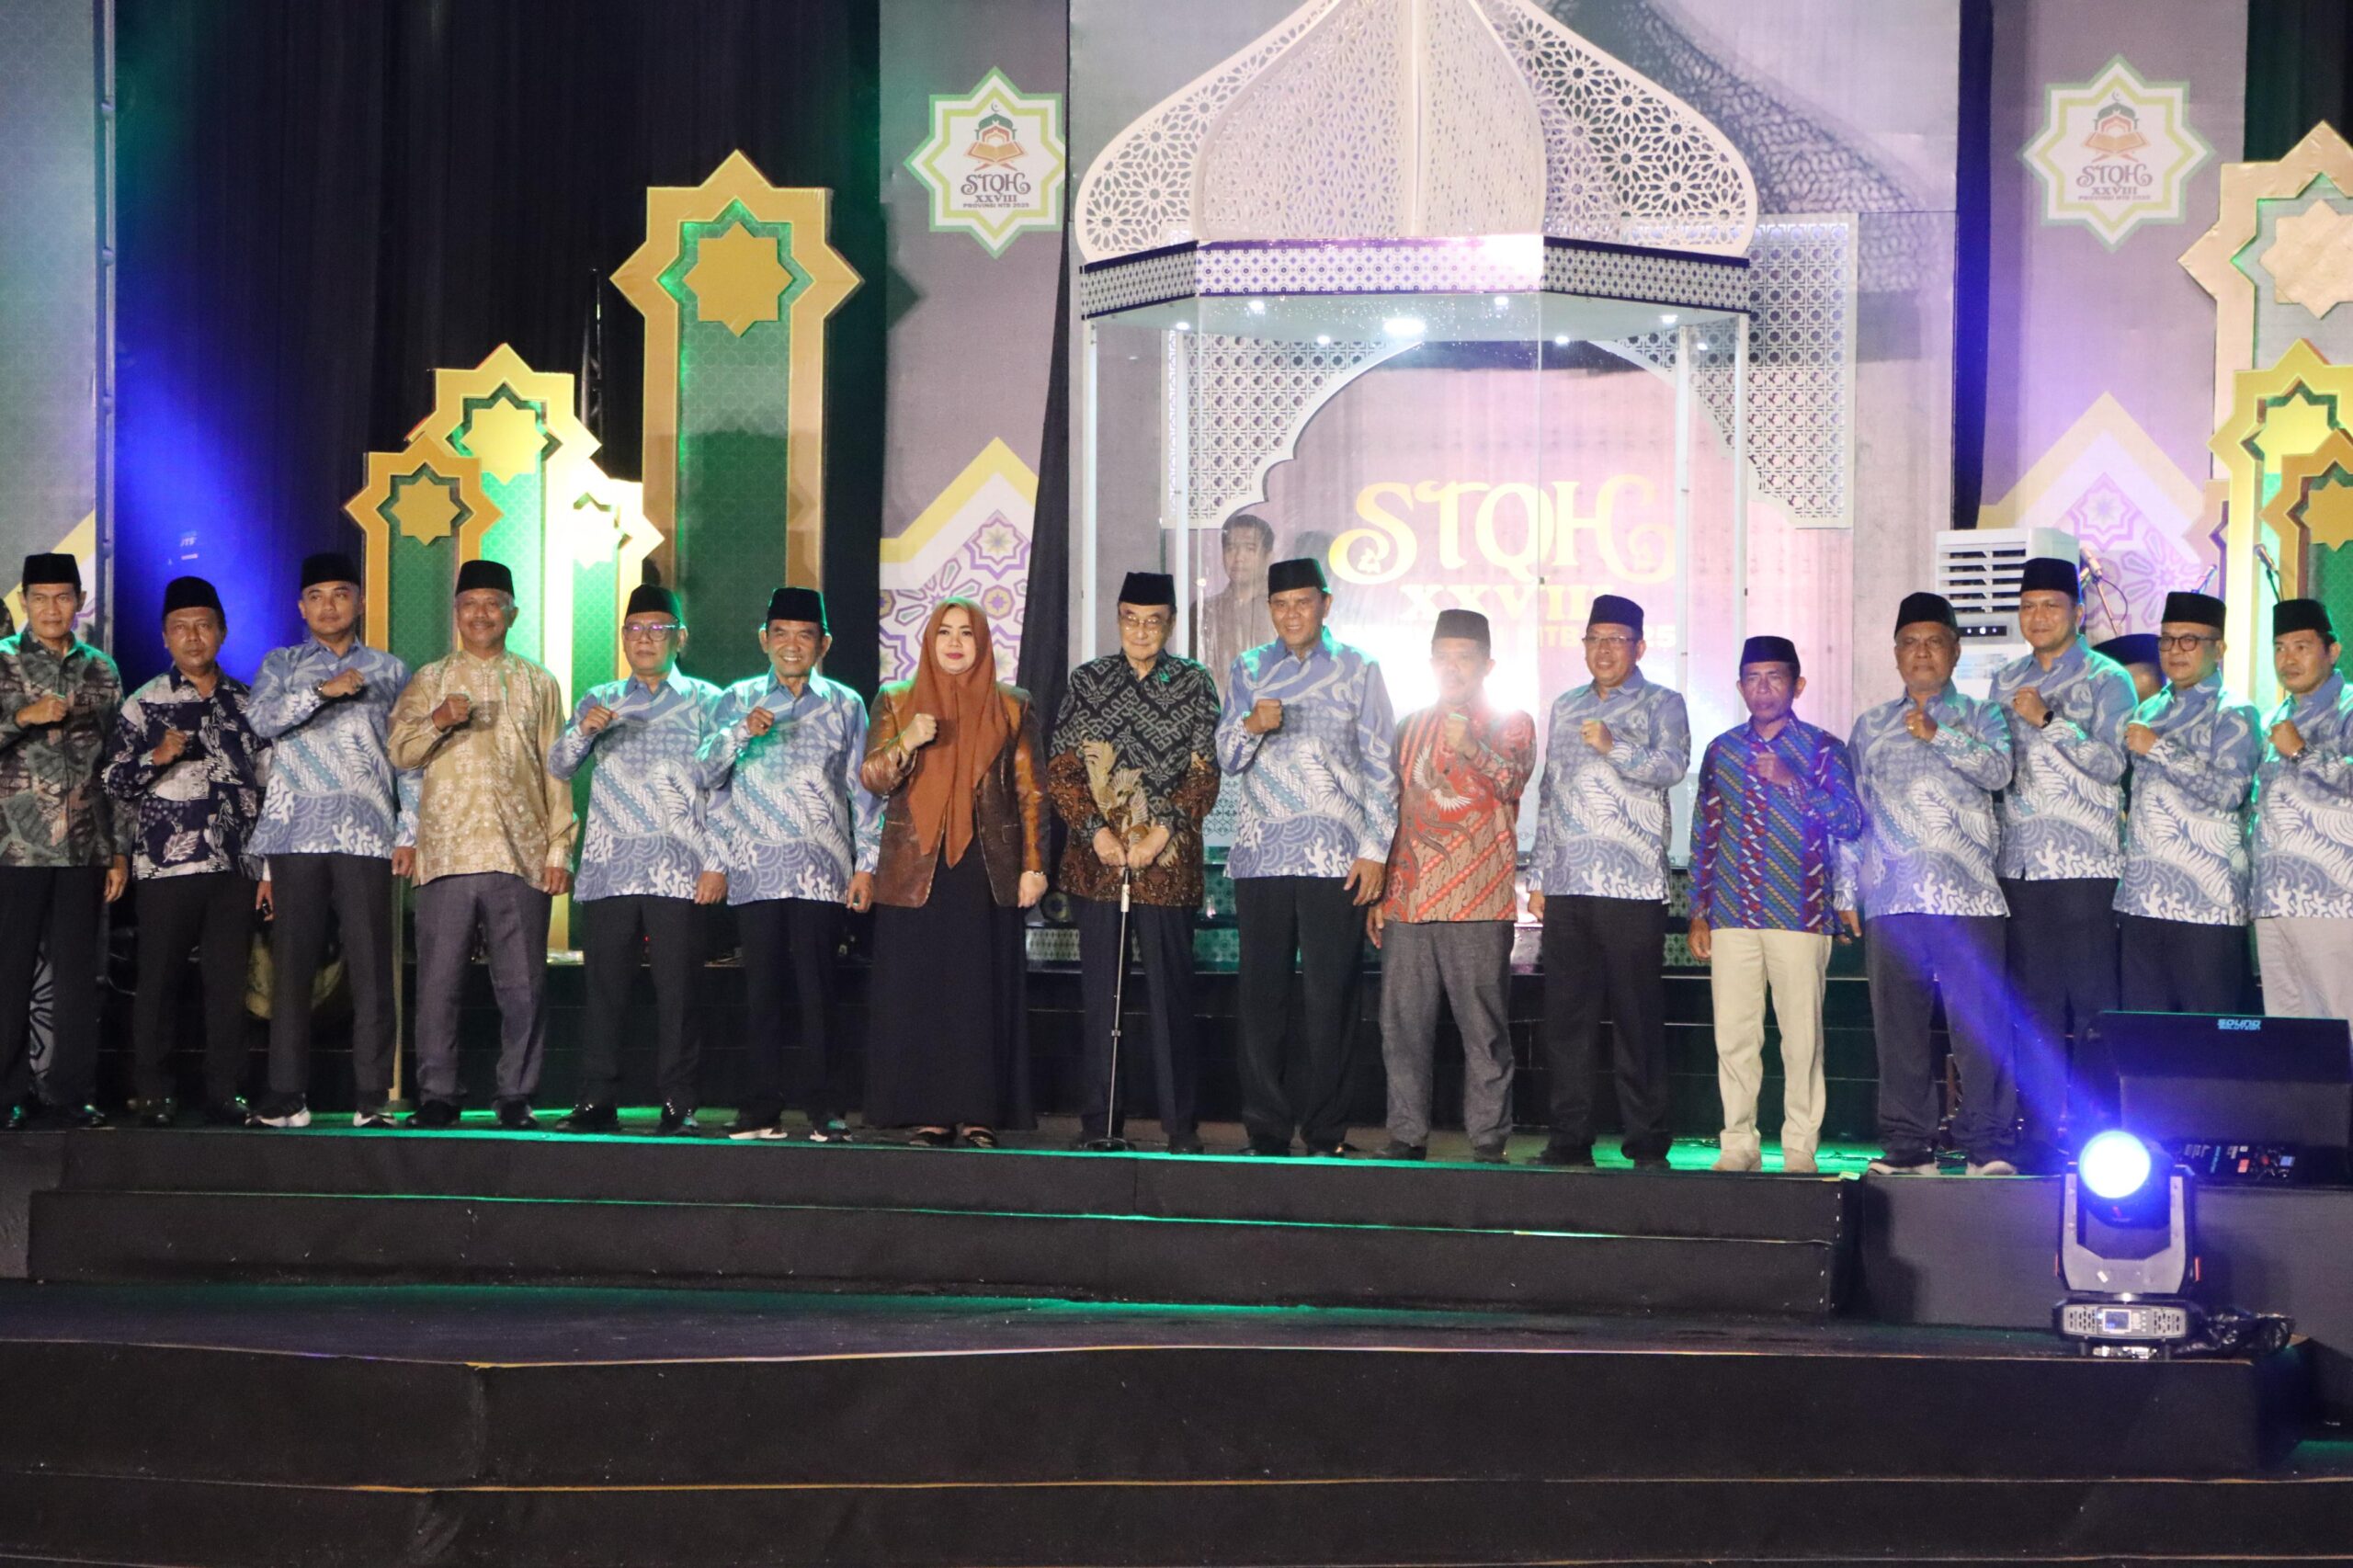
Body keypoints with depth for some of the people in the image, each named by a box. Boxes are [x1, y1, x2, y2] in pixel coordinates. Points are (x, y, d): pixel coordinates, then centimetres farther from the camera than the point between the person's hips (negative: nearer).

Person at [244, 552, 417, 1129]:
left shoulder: (389, 671, 16)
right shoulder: (281, 665, 16)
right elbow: (260, 717, -3)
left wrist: (410, 831, 4)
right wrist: (325, 690, -14)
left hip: (367, 836, 0)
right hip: (297, 833, 0)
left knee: (371, 967, -5)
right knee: (292, 966, -1)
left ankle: (373, 1097, -3)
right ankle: (286, 1096, 3)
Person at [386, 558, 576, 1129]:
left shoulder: (538, 684, 15)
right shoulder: (430, 680, 14)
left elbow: (557, 772, 12)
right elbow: (399, 750, 4)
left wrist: (559, 849, 4)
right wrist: (438, 721, -15)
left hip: (521, 856, 0)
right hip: (446, 855, 0)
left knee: (522, 985, 0)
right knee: (438, 981, -1)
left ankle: (516, 1096, 9)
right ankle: (437, 1094, 6)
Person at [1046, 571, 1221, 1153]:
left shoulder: (1194, 684, 6)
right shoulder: (1087, 681, 10)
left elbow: (1205, 774, 2)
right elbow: (1060, 769, 6)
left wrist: (1162, 832, -11)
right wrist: (1096, 831, -8)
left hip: (1167, 860, -2)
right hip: (1096, 859, 2)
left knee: (1171, 989, -2)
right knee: (1099, 989, 4)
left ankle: (1180, 1122, 3)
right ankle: (1098, 1121, 9)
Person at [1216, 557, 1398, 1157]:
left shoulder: (1357, 670, 8)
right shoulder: (1248, 670, 13)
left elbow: (1380, 764, 5)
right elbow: (1227, 759, 9)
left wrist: (1375, 849, -2)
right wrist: (1252, 726, -13)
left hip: (1336, 858, -2)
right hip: (1261, 855, 2)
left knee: (1330, 997, -2)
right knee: (1261, 995, 1)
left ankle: (1325, 1134, 4)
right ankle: (1265, 1131, 7)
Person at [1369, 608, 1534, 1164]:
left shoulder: (1511, 725, 6)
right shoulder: (1412, 727, 20)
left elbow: (1513, 780, -14)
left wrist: (1472, 749, -34)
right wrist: (1380, 892, 17)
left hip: (1478, 903, -4)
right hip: (1408, 903, 5)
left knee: (1482, 1026, -5)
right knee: (1402, 1024, 3)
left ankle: (1489, 1140, -1)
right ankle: (1407, 1135, 9)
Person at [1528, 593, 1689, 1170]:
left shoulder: (1661, 704, 6)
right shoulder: (1566, 707, 21)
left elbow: (1672, 766, -12)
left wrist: (1613, 746, -24)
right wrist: (1538, 876, 17)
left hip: (1632, 887, -5)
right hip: (1566, 885, 5)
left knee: (1638, 1020, -5)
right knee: (1565, 1018, 3)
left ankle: (1646, 1143, -1)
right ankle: (1569, 1139, 8)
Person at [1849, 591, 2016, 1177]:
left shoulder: (1980, 716, 14)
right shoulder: (1870, 726, 22)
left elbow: (1997, 769, -6)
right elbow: (1850, 811, 20)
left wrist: (1939, 734, -14)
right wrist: (1846, 891, 14)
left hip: (1966, 894, -3)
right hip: (1891, 896, 3)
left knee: (1979, 1022, -9)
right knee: (1897, 1024, 2)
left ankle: (1987, 1146, -6)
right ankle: (1907, 1145, 8)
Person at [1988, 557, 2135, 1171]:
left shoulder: (2106, 679, 1)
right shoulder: (2006, 681, 17)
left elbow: (2110, 762, -10)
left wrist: (2048, 720, -16)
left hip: (2086, 866, -5)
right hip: (2019, 863, 5)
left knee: (2092, 1004, -6)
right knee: (2031, 1004, 5)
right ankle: (2037, 1136, 8)